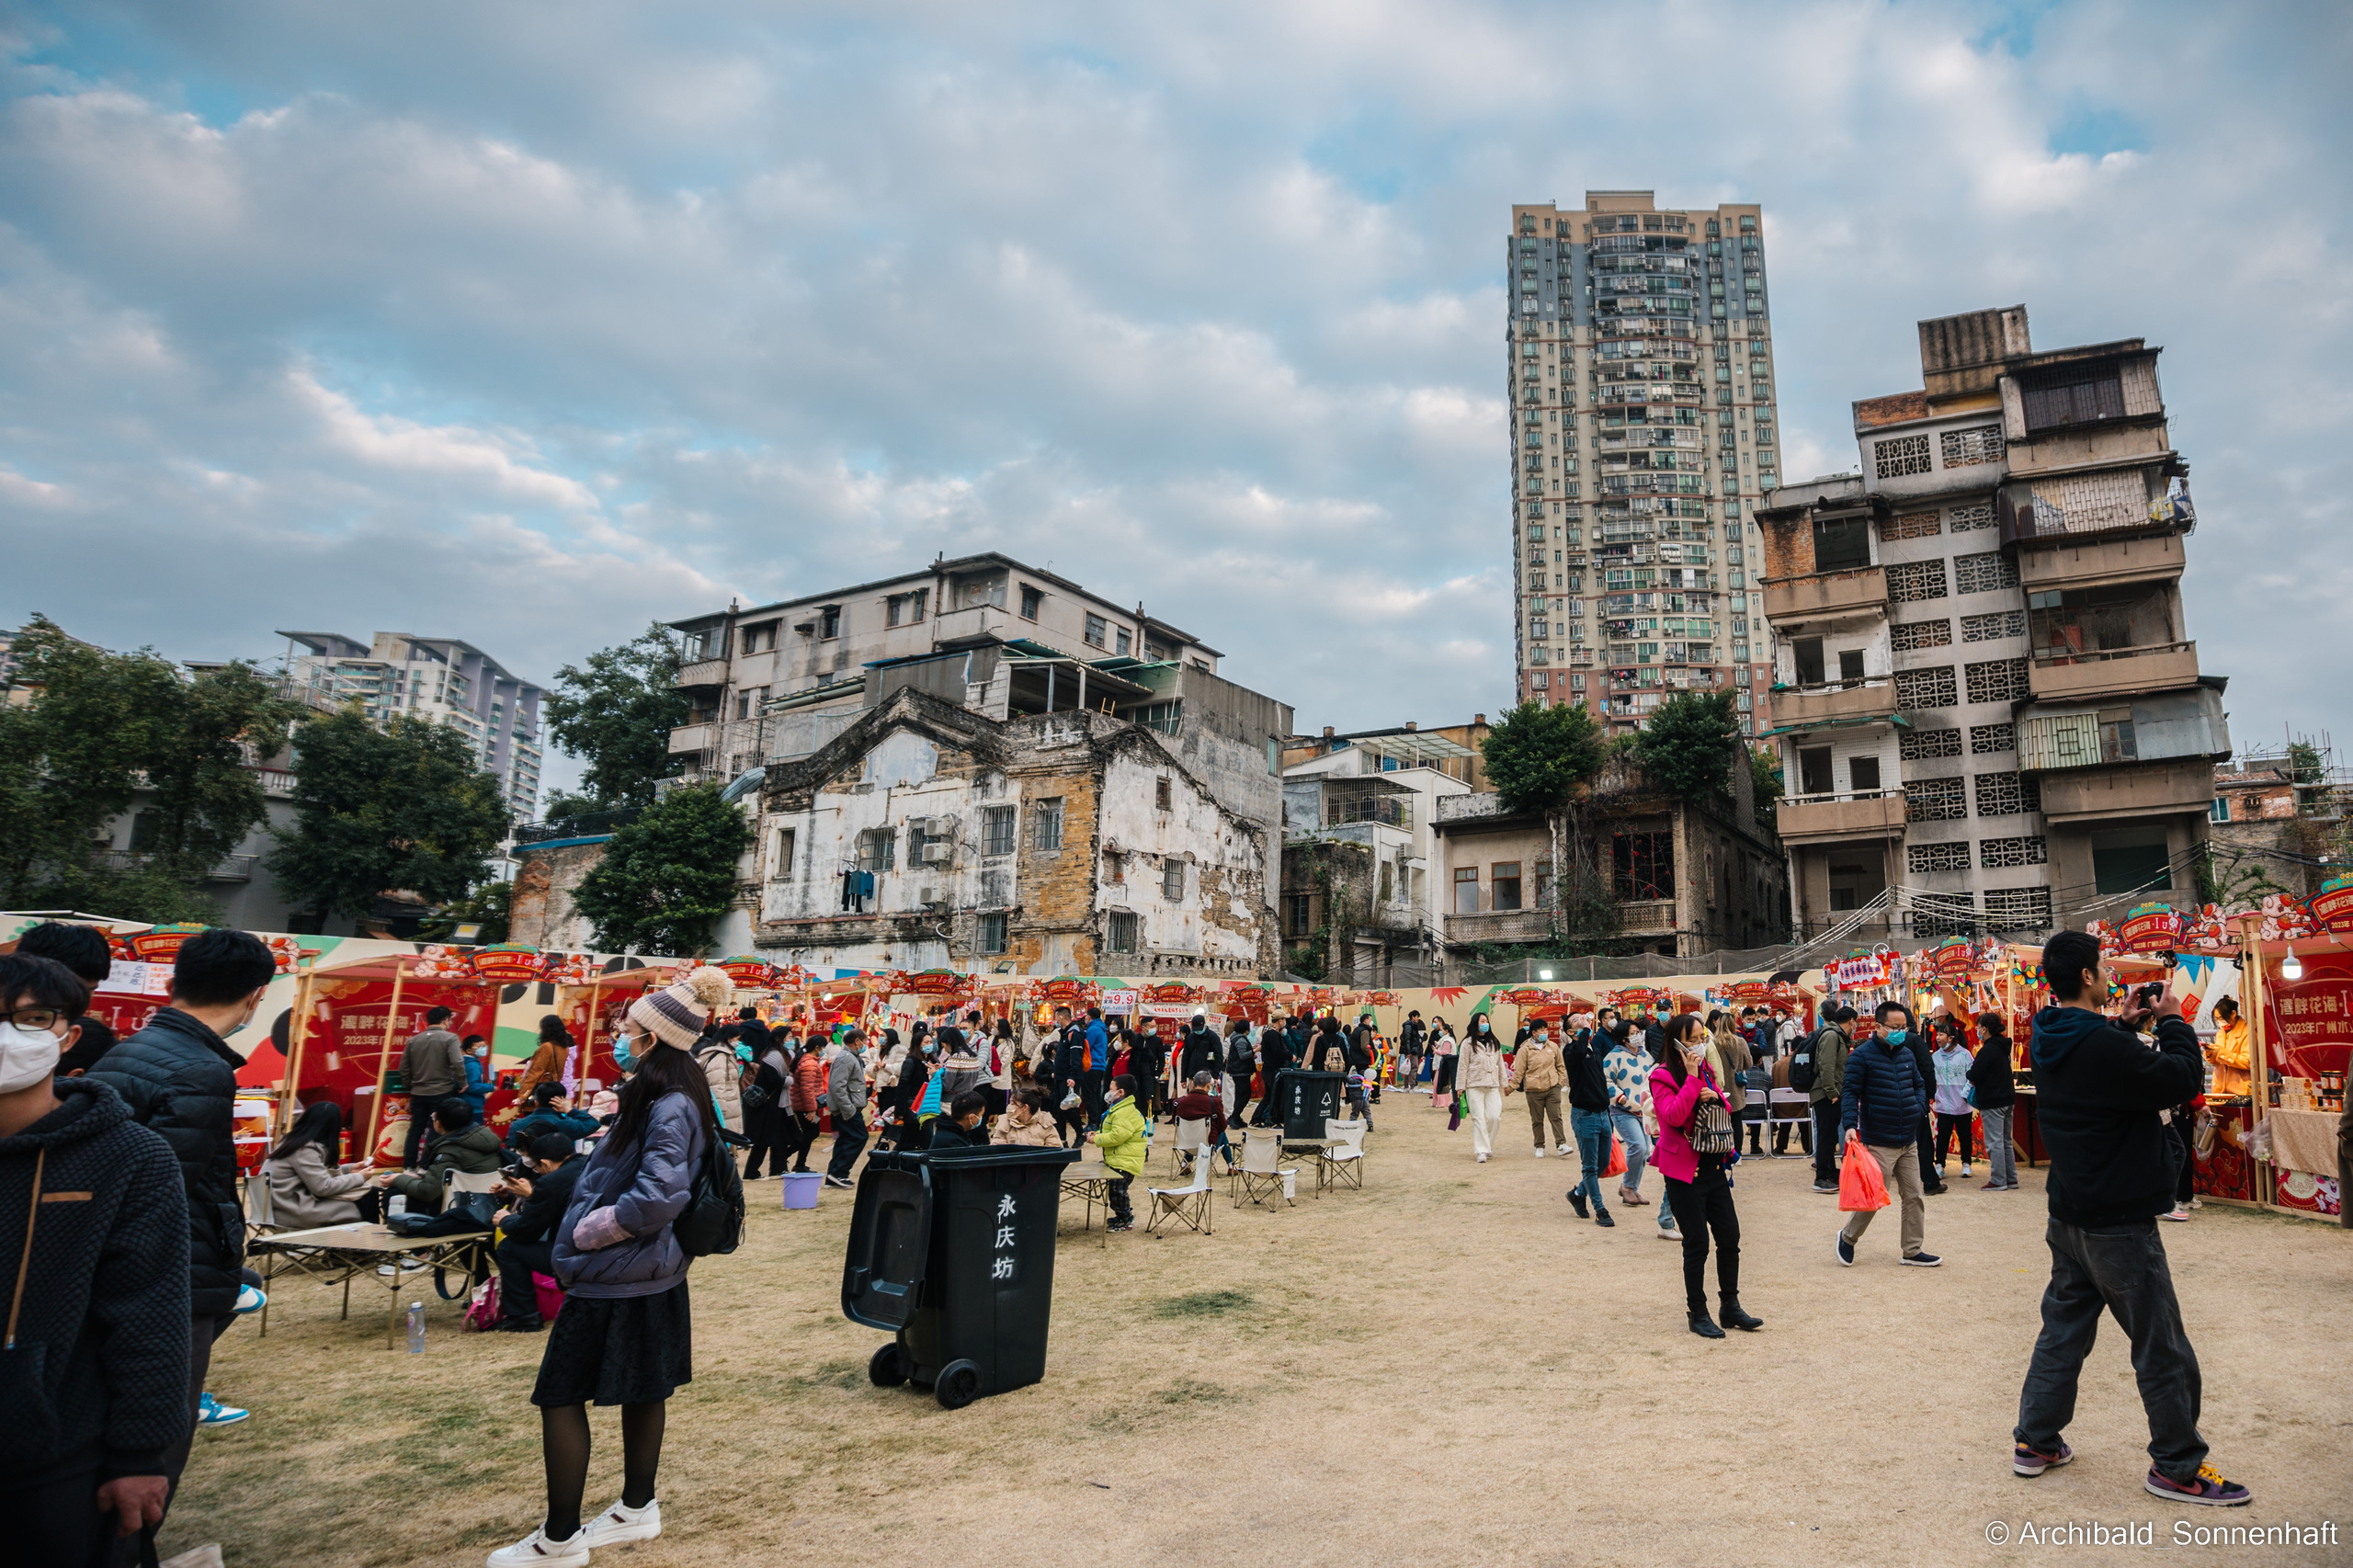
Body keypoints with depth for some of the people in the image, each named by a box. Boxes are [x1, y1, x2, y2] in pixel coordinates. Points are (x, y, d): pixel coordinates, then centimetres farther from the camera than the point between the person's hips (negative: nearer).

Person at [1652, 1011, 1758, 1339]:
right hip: (1684, 1171, -7)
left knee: (1730, 1236, 9)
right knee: (1697, 1243, -1)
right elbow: (1674, 1116, -26)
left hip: (1714, 1166, 7)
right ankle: (1697, 1314, 13)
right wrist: (1691, 1078, -25)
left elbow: (1726, 1112, 18)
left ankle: (1730, 1306, 24)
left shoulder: (1707, 1071, 9)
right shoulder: (1662, 1077, -13)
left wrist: (1716, 1098, -5)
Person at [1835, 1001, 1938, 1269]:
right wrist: (1850, 1125, -24)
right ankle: (1847, 1237, 18)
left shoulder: (1906, 1053, 9)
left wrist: (1918, 1109, 5)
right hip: (1879, 1143, -7)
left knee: (1913, 1196, 10)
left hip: (1909, 1141, 7)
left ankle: (1912, 1251, 21)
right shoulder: (1862, 1055, -11)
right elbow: (1850, 1092, -13)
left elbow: (1920, 1084, 23)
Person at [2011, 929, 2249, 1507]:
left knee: (2062, 1329, 16)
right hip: (2119, 1222, -9)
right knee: (2162, 1349, 7)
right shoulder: (2103, 1046, -25)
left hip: (2070, 1216, 9)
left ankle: (2036, 1441, 22)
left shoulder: (2047, 1041, 3)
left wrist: (2125, 1028, 9)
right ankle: (2177, 1467, 20)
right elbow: (2183, 1078, -21)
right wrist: (2172, 1023, -7)